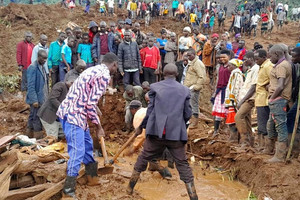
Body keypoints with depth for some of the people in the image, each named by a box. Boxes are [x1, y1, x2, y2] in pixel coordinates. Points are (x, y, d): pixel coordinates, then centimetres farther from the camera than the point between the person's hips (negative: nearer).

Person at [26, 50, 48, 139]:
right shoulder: (32, 68, -17)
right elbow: (31, 86, -20)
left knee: (33, 117, 18)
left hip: (42, 98, 9)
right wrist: (34, 100, -22)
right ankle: (38, 138, 7)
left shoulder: (42, 67, 10)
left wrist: (46, 96, 15)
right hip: (36, 99, -9)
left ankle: (30, 135, 28)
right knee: (37, 118, -1)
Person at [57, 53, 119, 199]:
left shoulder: (94, 70, 17)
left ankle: (92, 178, 36)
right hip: (73, 114, -10)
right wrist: (98, 126, -7)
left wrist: (96, 123, 27)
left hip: (70, 112, 10)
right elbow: (91, 104, -18)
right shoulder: (104, 75, -13)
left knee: (87, 144, 20)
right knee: (77, 152, -6)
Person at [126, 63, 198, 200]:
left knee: (143, 159, 16)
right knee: (183, 164, 8)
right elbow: (187, 114, 7)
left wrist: (141, 127, 14)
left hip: (156, 132, 0)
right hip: (176, 133, 0)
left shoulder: (155, 87, 1)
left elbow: (150, 111, 1)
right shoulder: (185, 90, 5)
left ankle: (130, 188, 27)